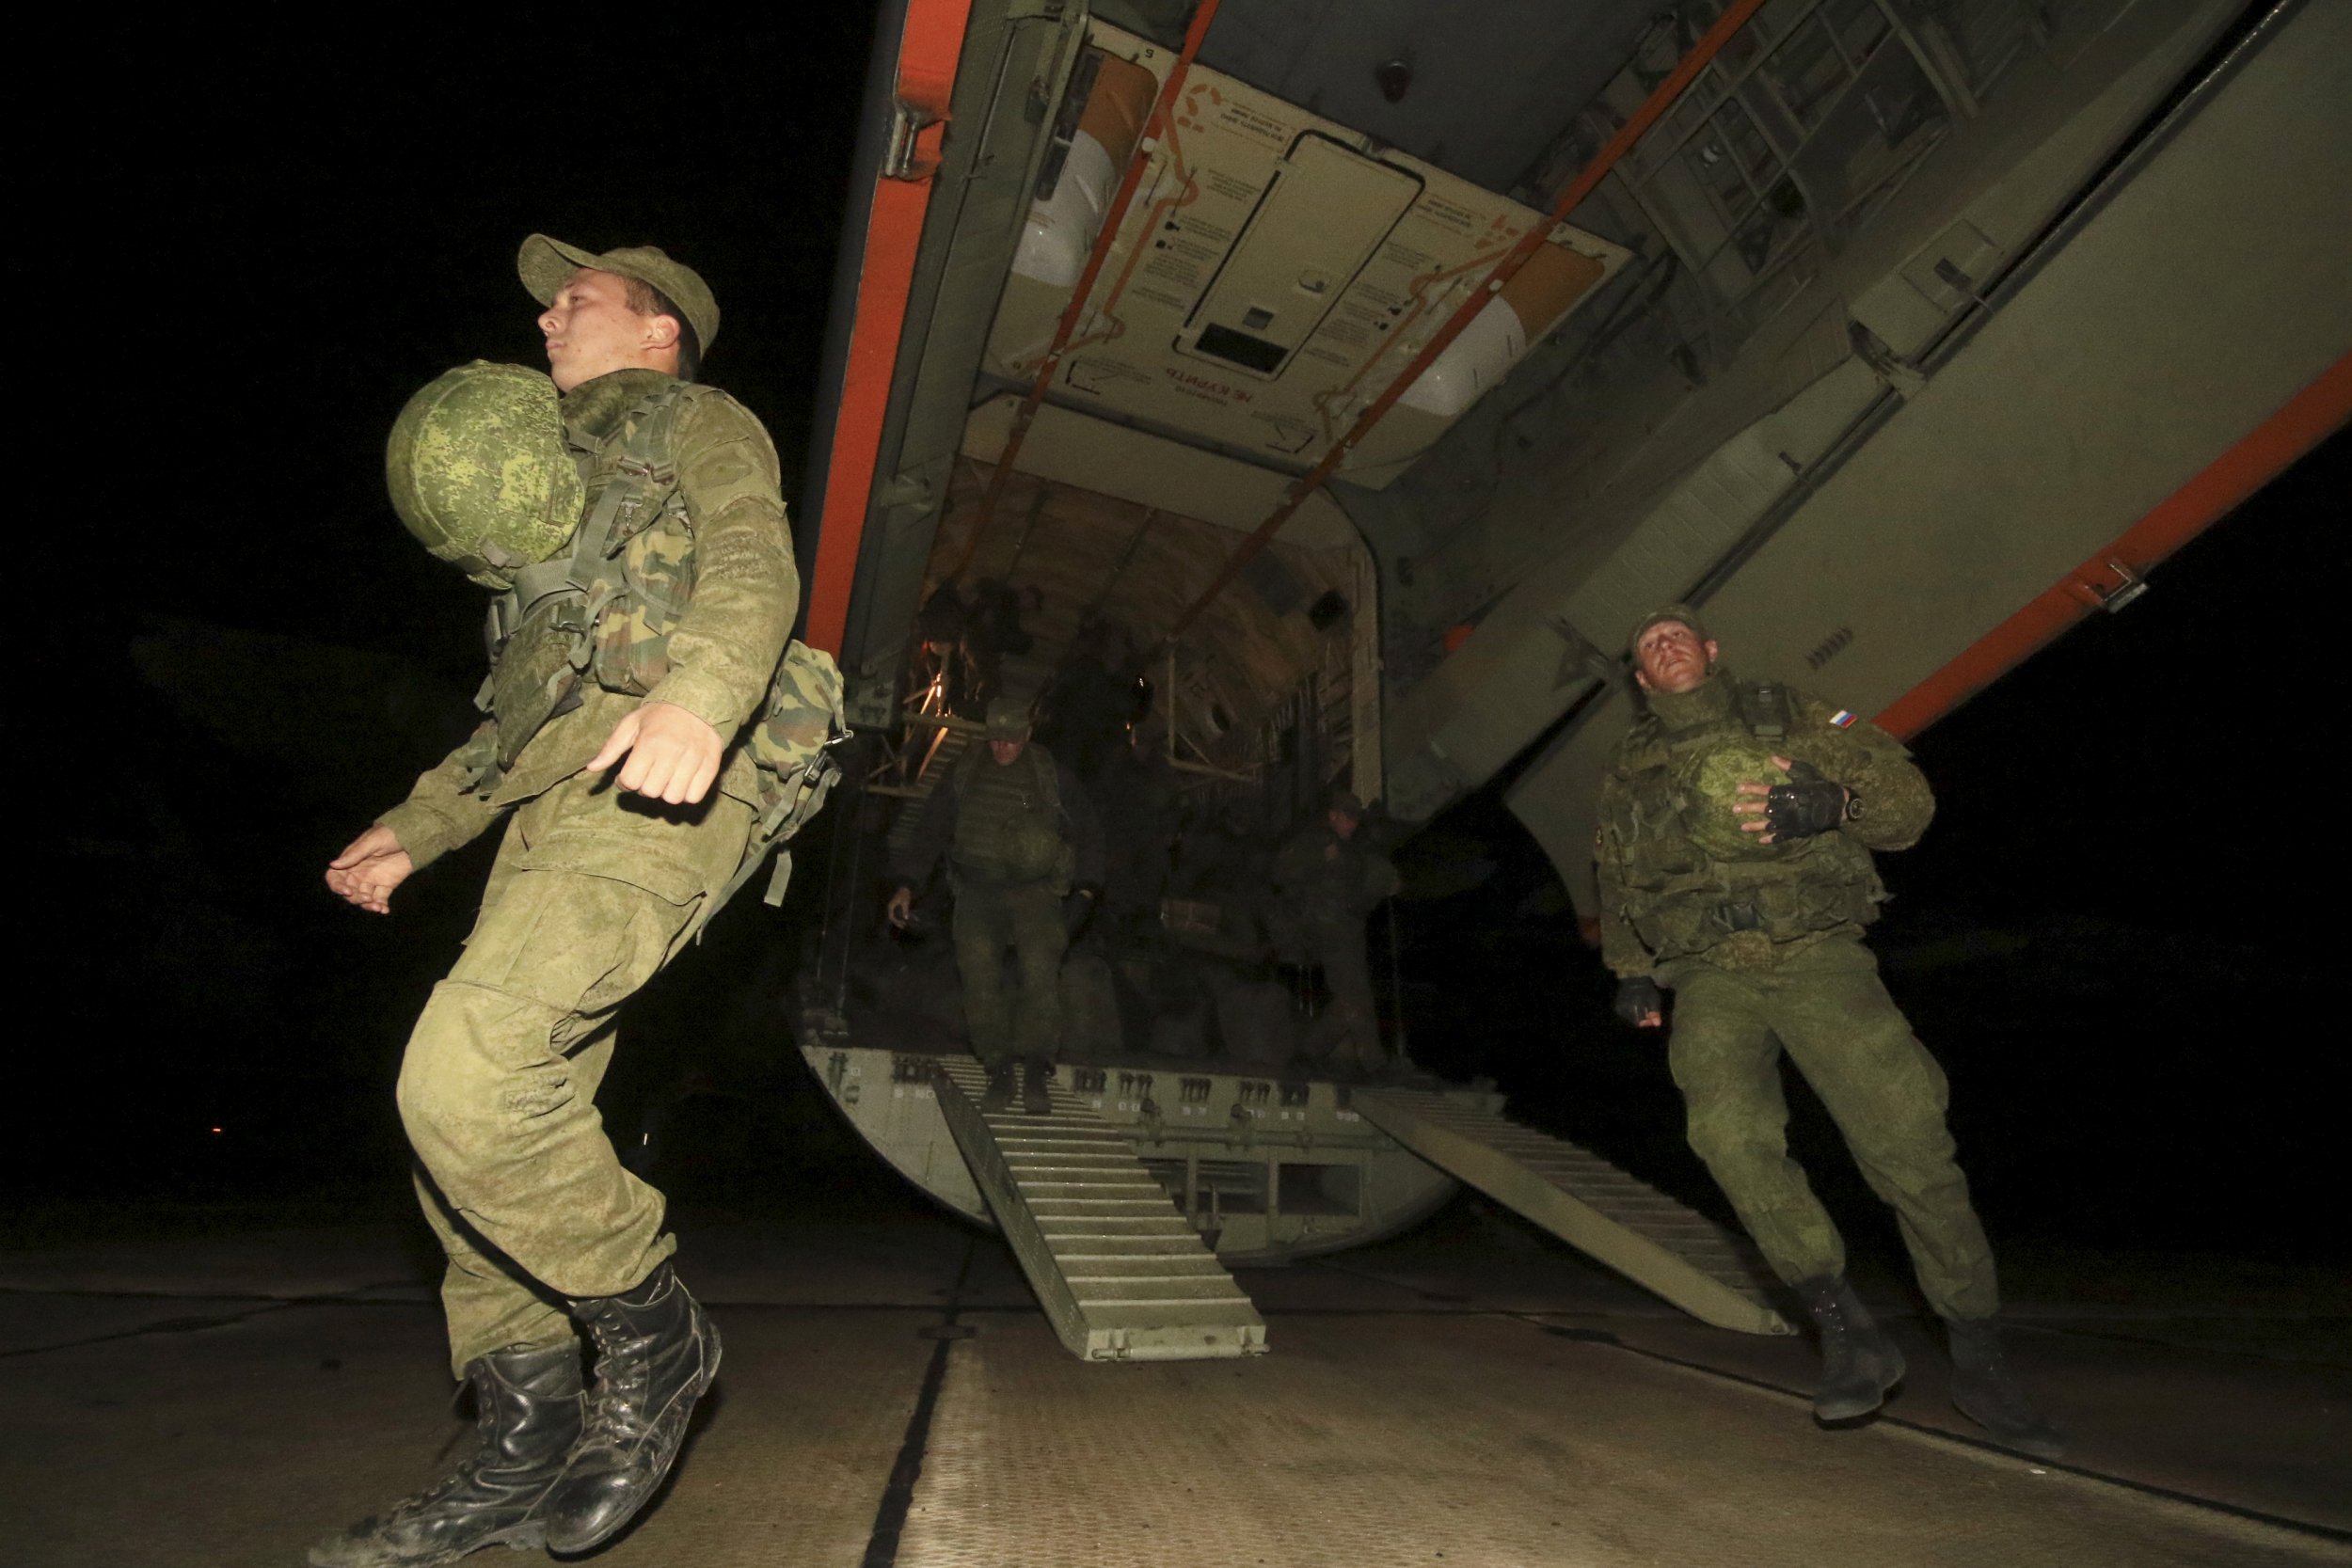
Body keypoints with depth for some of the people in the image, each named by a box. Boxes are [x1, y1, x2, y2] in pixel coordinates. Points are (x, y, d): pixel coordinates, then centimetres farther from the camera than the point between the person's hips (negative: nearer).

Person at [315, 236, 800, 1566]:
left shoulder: (700, 423, 13)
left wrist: (698, 695, -31)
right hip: (553, 806, 9)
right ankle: (527, 1454, 16)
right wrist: (417, 831, 30)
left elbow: (754, 570, -11)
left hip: (655, 797, -9)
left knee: (465, 1077, -25)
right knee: (489, 1117, 5)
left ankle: (654, 1332, -5)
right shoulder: (567, 480, 36)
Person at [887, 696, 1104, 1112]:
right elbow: (931, 829, 10)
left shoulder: (1051, 775, 1)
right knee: (979, 973, -11)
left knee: (1040, 969, -21)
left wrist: (1085, 889, 1)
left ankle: (1035, 1074, -16)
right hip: (977, 890, 2)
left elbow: (1086, 832, 11)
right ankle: (999, 1074, -2)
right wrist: (906, 885, 1)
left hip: (1035, 890, -2)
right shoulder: (965, 771, 5)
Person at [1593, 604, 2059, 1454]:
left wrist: (1835, 803, -18)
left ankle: (1979, 1360, 6)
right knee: (1730, 1133, -24)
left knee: (1908, 1140, -13)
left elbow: (1908, 796, 4)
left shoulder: (1791, 716, 11)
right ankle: (1846, 1327, -10)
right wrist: (1630, 971, 13)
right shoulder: (1628, 770, 19)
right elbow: (1618, 886, 28)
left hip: (1818, 959, -1)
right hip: (1711, 976, 2)